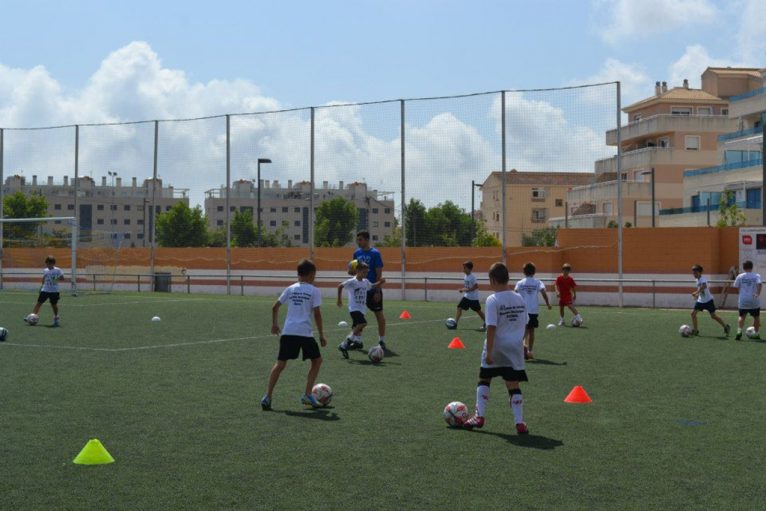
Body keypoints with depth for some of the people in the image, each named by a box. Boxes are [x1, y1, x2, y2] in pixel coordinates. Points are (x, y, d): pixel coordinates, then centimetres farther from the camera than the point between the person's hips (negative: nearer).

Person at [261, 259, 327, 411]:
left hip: (288, 331, 4)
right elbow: (317, 314, -5)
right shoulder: (314, 291, 2)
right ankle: (307, 395, 9)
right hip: (305, 333, -4)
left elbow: (275, 307, 12)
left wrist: (274, 324, 26)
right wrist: (321, 335, 1)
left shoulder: (290, 289, 13)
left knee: (280, 364, 7)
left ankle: (268, 397, -2)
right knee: (317, 360, 15)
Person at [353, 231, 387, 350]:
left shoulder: (375, 253, -11)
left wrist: (377, 291, -17)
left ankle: (382, 340, 13)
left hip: (373, 289, -5)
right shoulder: (357, 253, 5)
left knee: (379, 314, 4)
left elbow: (379, 274, -13)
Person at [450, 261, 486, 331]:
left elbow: (476, 286, -25)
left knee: (478, 311, 8)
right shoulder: (466, 276, 5)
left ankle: (485, 324, 27)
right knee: (459, 308, -5)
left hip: (473, 298, -7)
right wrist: (462, 289, 3)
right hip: (466, 296, 7)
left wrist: (467, 289, -26)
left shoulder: (472, 277, -20)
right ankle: (455, 324, -4)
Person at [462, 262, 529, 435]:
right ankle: (520, 423, 1)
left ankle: (479, 416, 14)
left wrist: (489, 352, -16)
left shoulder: (493, 300, -14)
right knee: (513, 385, 6)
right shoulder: (520, 299, 4)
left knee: (484, 380, 16)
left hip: (496, 348, -4)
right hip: (515, 347, 4)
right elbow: (524, 324, 10)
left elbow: (491, 328, -18)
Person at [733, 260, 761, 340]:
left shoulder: (739, 276, 3)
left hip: (743, 300, 0)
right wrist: (758, 294, -22)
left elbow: (736, 287, 3)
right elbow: (759, 284, -17)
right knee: (756, 317, 16)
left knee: (742, 316, 9)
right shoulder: (757, 276, 1)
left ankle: (739, 331, -12)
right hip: (754, 301, 0)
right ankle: (757, 334, 20)